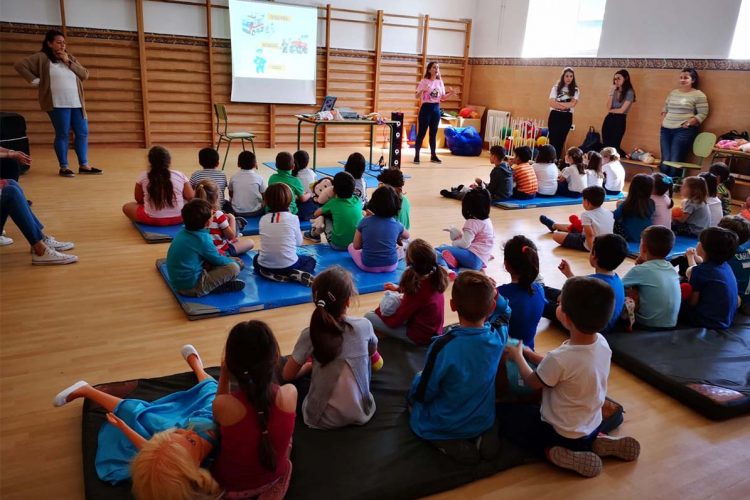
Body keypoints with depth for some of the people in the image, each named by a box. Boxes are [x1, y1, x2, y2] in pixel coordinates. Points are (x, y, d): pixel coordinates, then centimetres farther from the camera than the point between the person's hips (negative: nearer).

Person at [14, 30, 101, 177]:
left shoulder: (70, 58, 18)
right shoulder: (42, 57, 2)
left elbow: (85, 75, 7)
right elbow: (19, 65, -1)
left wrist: (68, 62, -1)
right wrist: (35, 80, -5)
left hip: (76, 103, 5)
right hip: (58, 104, -5)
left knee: (82, 132, 5)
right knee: (62, 134, -4)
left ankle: (84, 165, 14)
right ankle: (63, 167, 4)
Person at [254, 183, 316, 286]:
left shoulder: (263, 219, -2)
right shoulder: (293, 218, -8)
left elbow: (268, 240, 6)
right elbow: (299, 242, 4)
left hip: (265, 265, 2)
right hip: (288, 265, -2)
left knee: (256, 259, 38)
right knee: (310, 260, 28)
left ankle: (270, 274, 6)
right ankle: (298, 275, -4)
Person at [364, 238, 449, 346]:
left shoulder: (416, 290, -33)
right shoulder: (435, 277, -13)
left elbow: (394, 322, -19)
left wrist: (379, 310, -1)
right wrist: (399, 288, 11)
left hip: (420, 337, -8)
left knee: (369, 317, -7)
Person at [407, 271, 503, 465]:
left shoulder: (443, 346, -33)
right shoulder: (497, 338, -19)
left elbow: (422, 394, -18)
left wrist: (419, 379, 1)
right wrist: (492, 292, -8)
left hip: (442, 427, -4)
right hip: (483, 421, 4)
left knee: (413, 397, 24)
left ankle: (450, 445, 2)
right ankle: (482, 436, 7)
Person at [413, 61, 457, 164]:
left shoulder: (440, 82, 8)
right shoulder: (424, 81, -6)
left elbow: (442, 98, 11)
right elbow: (417, 96, -12)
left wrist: (451, 93, -6)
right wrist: (422, 90, -32)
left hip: (436, 108, 5)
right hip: (426, 108, -4)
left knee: (433, 133, 10)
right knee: (421, 133, -3)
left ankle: (433, 155, 17)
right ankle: (416, 155, 4)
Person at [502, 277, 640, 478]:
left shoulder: (559, 358, -34)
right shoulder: (602, 343, -14)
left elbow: (532, 382, -12)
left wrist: (518, 356, 5)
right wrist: (530, 354, 7)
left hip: (562, 436, -6)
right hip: (592, 426, 6)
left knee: (503, 413, 10)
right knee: (532, 408, 32)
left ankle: (553, 452, -3)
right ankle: (595, 443, 15)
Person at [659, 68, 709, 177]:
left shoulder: (698, 95, -2)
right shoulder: (673, 93, 15)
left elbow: (702, 114, -6)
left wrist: (687, 124, -14)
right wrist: (663, 122, 8)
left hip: (684, 131, -5)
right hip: (666, 130, 5)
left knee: (675, 162, -7)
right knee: (665, 161, 3)